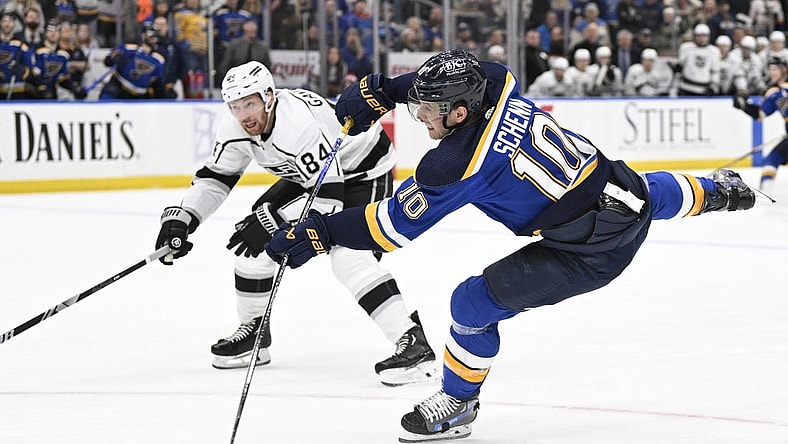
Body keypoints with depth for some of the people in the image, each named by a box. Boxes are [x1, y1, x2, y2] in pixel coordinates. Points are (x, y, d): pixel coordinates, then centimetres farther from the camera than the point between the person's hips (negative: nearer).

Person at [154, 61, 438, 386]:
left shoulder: (301, 124, -38)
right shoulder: (236, 129, -13)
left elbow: (328, 196, -39)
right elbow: (215, 179, 0)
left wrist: (271, 220, -42)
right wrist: (179, 219, -12)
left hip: (364, 172, -9)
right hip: (309, 174, 9)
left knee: (349, 256, -29)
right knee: (253, 238, 1)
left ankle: (413, 343, -33)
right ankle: (253, 331, 20)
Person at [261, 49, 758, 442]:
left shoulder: (459, 163, -24)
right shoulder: (496, 85, -6)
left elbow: (396, 225, -16)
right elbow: (450, 80, 17)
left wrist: (320, 233, -10)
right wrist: (381, 91, 11)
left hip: (592, 249, -8)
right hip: (624, 187, 8)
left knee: (475, 303, 1)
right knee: (654, 193, 44)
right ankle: (714, 192, 71)